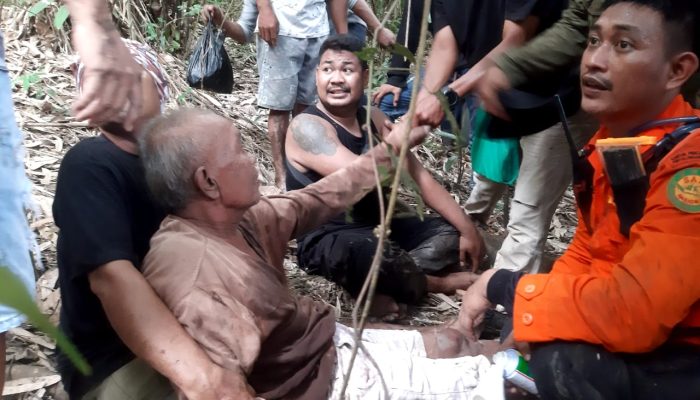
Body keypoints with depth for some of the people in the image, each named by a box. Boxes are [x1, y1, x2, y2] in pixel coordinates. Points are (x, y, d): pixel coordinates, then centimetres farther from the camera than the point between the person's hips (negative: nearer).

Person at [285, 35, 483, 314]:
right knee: (371, 252, -38)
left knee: (451, 233, 2)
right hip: (326, 241, -8)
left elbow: (420, 176, 7)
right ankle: (434, 283, -4)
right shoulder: (307, 126, -17)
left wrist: (467, 228, 2)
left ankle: (380, 287, -18)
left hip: (376, 228, 8)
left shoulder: (373, 118, 5)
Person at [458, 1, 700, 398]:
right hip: (646, 341, 8)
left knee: (561, 362, -27)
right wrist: (528, 320, -5)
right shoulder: (610, 145, 3)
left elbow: (631, 314, -32)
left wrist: (503, 287, -20)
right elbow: (585, 257, 11)